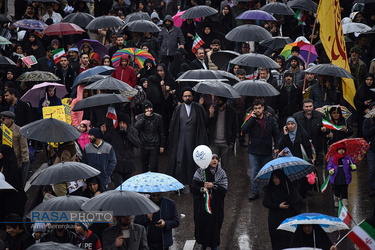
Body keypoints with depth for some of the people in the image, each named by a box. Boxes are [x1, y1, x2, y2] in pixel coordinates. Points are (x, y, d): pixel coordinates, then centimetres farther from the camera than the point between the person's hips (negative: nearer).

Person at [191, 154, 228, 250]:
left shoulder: (221, 173, -1)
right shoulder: (200, 172, -3)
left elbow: (224, 189, -8)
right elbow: (193, 186, -4)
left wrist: (213, 186, -23)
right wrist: (201, 189, -22)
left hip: (215, 205, 0)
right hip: (202, 204, 0)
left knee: (215, 223, 3)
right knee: (202, 223, 4)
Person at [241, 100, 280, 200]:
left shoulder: (270, 120, 0)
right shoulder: (251, 119, -2)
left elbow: (276, 134, 7)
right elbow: (244, 129, -19)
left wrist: (276, 147, -2)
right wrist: (252, 118, -18)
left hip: (266, 151, 1)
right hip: (253, 151, -1)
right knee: (254, 172, -1)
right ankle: (255, 192, 6)